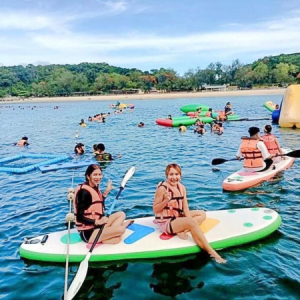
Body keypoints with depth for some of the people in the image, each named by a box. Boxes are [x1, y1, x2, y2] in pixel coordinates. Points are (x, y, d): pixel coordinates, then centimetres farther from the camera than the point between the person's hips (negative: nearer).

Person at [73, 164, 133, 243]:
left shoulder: (95, 187, 6)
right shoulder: (84, 191, -21)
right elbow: (80, 218, -21)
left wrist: (106, 192, 8)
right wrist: (97, 222, -29)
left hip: (96, 225, 10)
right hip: (87, 232, -9)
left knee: (121, 214, 9)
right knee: (120, 230, -22)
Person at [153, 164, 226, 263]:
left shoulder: (182, 187, 1)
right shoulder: (162, 188, -18)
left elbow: (185, 208, -1)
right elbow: (155, 210, -16)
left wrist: (190, 221, -17)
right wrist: (166, 201, -31)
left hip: (177, 217, 9)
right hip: (165, 222, -8)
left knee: (202, 214, 7)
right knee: (192, 222, -29)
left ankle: (182, 230, -16)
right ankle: (211, 253, -24)